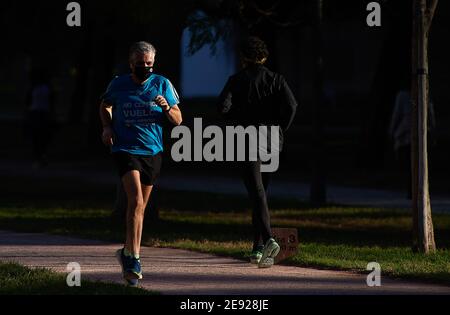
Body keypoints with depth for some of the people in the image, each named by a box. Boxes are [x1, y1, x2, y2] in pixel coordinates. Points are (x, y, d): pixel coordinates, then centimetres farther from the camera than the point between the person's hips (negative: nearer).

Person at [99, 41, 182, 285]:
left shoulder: (162, 84, 3)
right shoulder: (118, 85, 1)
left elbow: (178, 120, 5)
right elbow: (105, 106, 23)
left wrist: (167, 109, -16)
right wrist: (107, 126, 4)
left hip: (153, 152, 3)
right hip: (125, 149, -3)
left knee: (140, 206, 13)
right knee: (136, 201, -21)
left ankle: (127, 252, 31)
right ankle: (133, 259, -23)